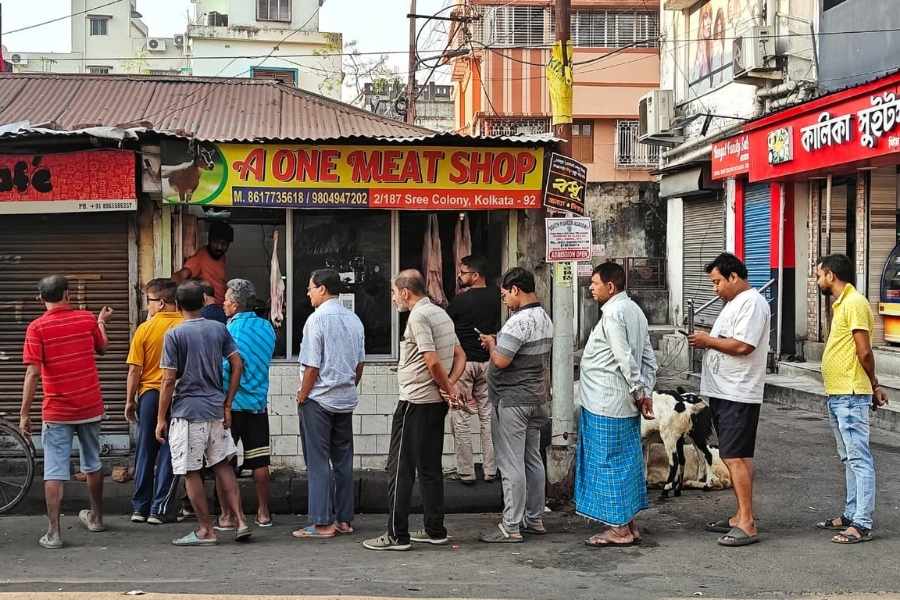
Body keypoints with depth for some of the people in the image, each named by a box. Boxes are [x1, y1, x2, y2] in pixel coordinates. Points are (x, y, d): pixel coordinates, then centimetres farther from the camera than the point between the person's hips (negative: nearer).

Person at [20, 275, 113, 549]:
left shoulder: (37, 327, -11)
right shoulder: (87, 319, -1)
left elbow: (33, 373, -16)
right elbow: (102, 347, 19)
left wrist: (24, 413, -11)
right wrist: (101, 322, 37)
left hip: (57, 411, -3)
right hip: (90, 407, 4)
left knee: (54, 472, 0)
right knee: (92, 464, 20)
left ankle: (53, 532, -3)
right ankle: (96, 517, 34)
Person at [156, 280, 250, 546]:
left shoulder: (174, 335, -8)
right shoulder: (219, 329, 5)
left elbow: (169, 380, -10)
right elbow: (238, 365, 3)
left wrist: (161, 418, -3)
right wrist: (227, 405, 8)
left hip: (187, 412, -5)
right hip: (216, 409, 5)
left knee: (190, 471, 4)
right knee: (222, 465, 13)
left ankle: (206, 530, 8)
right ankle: (240, 521, 7)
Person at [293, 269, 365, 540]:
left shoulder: (317, 319, -14)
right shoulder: (354, 319, 8)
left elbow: (312, 366, -15)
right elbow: (359, 363, 12)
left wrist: (302, 396, -5)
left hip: (319, 398, -7)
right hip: (346, 398, 7)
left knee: (318, 462, -1)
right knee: (343, 459, 11)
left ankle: (322, 523, 1)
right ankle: (344, 519, 16)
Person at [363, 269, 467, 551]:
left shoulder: (418, 316, -14)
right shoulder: (440, 313, 15)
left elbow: (432, 362, -21)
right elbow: (460, 355, 17)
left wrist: (447, 388, -7)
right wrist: (451, 384, 2)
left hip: (415, 403, -9)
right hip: (436, 402, 9)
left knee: (400, 468, -3)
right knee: (430, 467, 14)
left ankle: (397, 535, -1)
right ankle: (435, 530, 18)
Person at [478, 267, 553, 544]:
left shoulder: (519, 321, -21)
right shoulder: (544, 317, 11)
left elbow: (501, 360, -24)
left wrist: (491, 344, -5)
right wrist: (499, 342, 12)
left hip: (512, 401, -10)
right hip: (537, 398, 10)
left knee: (511, 465, -4)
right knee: (532, 460, 16)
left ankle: (511, 527, 0)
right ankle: (534, 518, 24)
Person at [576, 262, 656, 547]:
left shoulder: (613, 313, -16)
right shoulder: (634, 310, 15)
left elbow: (625, 358, -21)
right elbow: (649, 358, 14)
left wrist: (638, 392, -13)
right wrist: (645, 392, 11)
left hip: (606, 405, -10)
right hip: (626, 404, 10)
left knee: (609, 463, -2)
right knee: (627, 460, 14)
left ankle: (619, 529, 4)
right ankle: (629, 524, 22)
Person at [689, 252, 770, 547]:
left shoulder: (752, 303, -13)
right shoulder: (733, 303, 19)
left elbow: (742, 346, -23)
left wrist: (709, 341, -11)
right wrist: (705, 342, 6)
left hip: (739, 395, -10)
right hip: (723, 391, 10)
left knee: (735, 457, -11)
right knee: (736, 457, 14)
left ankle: (747, 525, -9)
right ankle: (741, 516, 21)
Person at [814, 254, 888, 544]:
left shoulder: (855, 303, -15)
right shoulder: (840, 303, 17)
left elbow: (864, 352, -18)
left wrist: (873, 384, -4)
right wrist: (873, 386, 15)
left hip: (851, 395, -11)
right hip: (837, 394, 11)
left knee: (859, 458, -8)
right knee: (848, 458, 16)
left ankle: (862, 524, -7)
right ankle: (851, 514, 24)